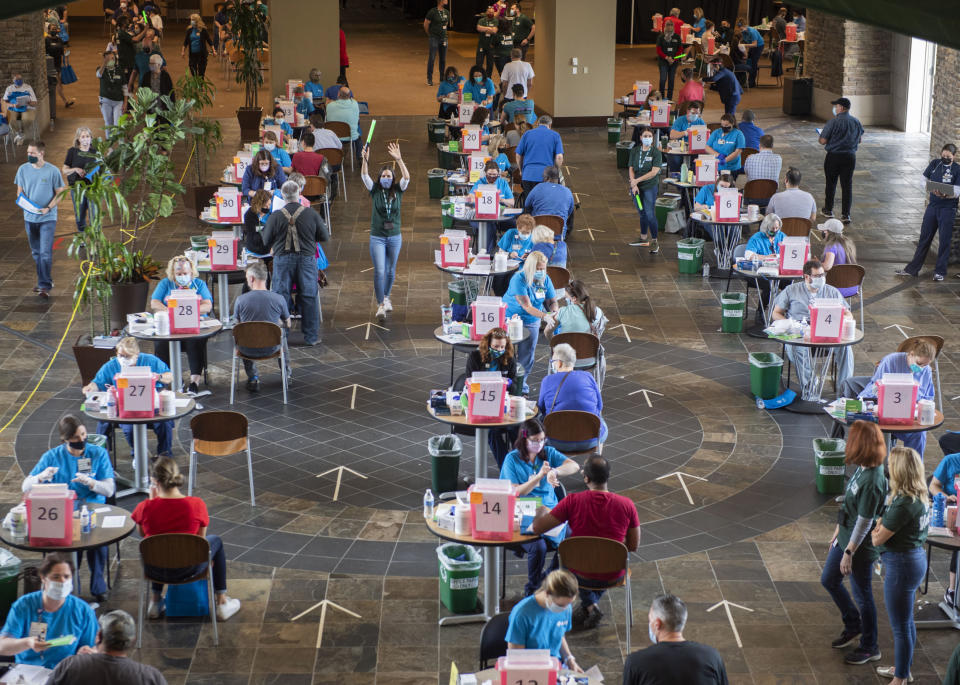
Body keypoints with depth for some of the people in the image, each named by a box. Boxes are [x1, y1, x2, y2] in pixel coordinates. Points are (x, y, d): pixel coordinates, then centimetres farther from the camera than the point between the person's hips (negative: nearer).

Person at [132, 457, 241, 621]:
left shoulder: (145, 507, -18)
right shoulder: (196, 505, -18)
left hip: (155, 570, 2)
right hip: (188, 569, -2)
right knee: (216, 541, 29)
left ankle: (155, 601, 44)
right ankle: (222, 603, 32)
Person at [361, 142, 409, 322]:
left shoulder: (398, 191, 0)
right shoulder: (375, 191, -2)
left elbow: (407, 177, -16)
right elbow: (364, 176, -16)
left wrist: (398, 159, -28)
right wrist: (365, 159, -34)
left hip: (394, 237, 2)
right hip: (377, 237, -2)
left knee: (390, 271, 14)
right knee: (379, 271, -10)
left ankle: (386, 297, 37)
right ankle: (380, 305, -5)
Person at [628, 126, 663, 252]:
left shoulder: (656, 152, -8)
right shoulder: (635, 151, 5)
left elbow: (654, 172, -15)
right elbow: (631, 169, 2)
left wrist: (637, 180, -16)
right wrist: (633, 185, -12)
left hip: (650, 186, -4)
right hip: (636, 187, 4)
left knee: (650, 214, -9)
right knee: (642, 213, 16)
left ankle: (654, 241, 2)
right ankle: (643, 239, 30)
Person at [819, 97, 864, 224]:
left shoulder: (833, 122, -16)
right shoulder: (856, 122, 1)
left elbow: (823, 141, -14)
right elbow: (859, 140, 11)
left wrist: (821, 134, 9)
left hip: (833, 156, -3)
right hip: (850, 156, 3)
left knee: (830, 184, 14)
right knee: (847, 185, 7)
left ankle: (828, 210, 26)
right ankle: (845, 214, 5)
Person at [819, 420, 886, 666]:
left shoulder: (872, 482, -30)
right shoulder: (861, 469, -2)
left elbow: (865, 522, -25)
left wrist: (849, 553, -18)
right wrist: (838, 532, 19)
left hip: (861, 547, -9)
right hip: (846, 537, 9)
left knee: (862, 595, 8)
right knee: (829, 580, 23)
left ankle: (870, 647, 26)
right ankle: (853, 626, 41)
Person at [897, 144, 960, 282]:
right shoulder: (935, 164, 5)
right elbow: (924, 179, 10)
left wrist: (945, 195, -30)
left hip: (948, 207, -4)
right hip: (932, 205, 4)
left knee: (944, 240, 0)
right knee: (924, 238, 8)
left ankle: (940, 271, 10)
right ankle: (912, 269, 13)